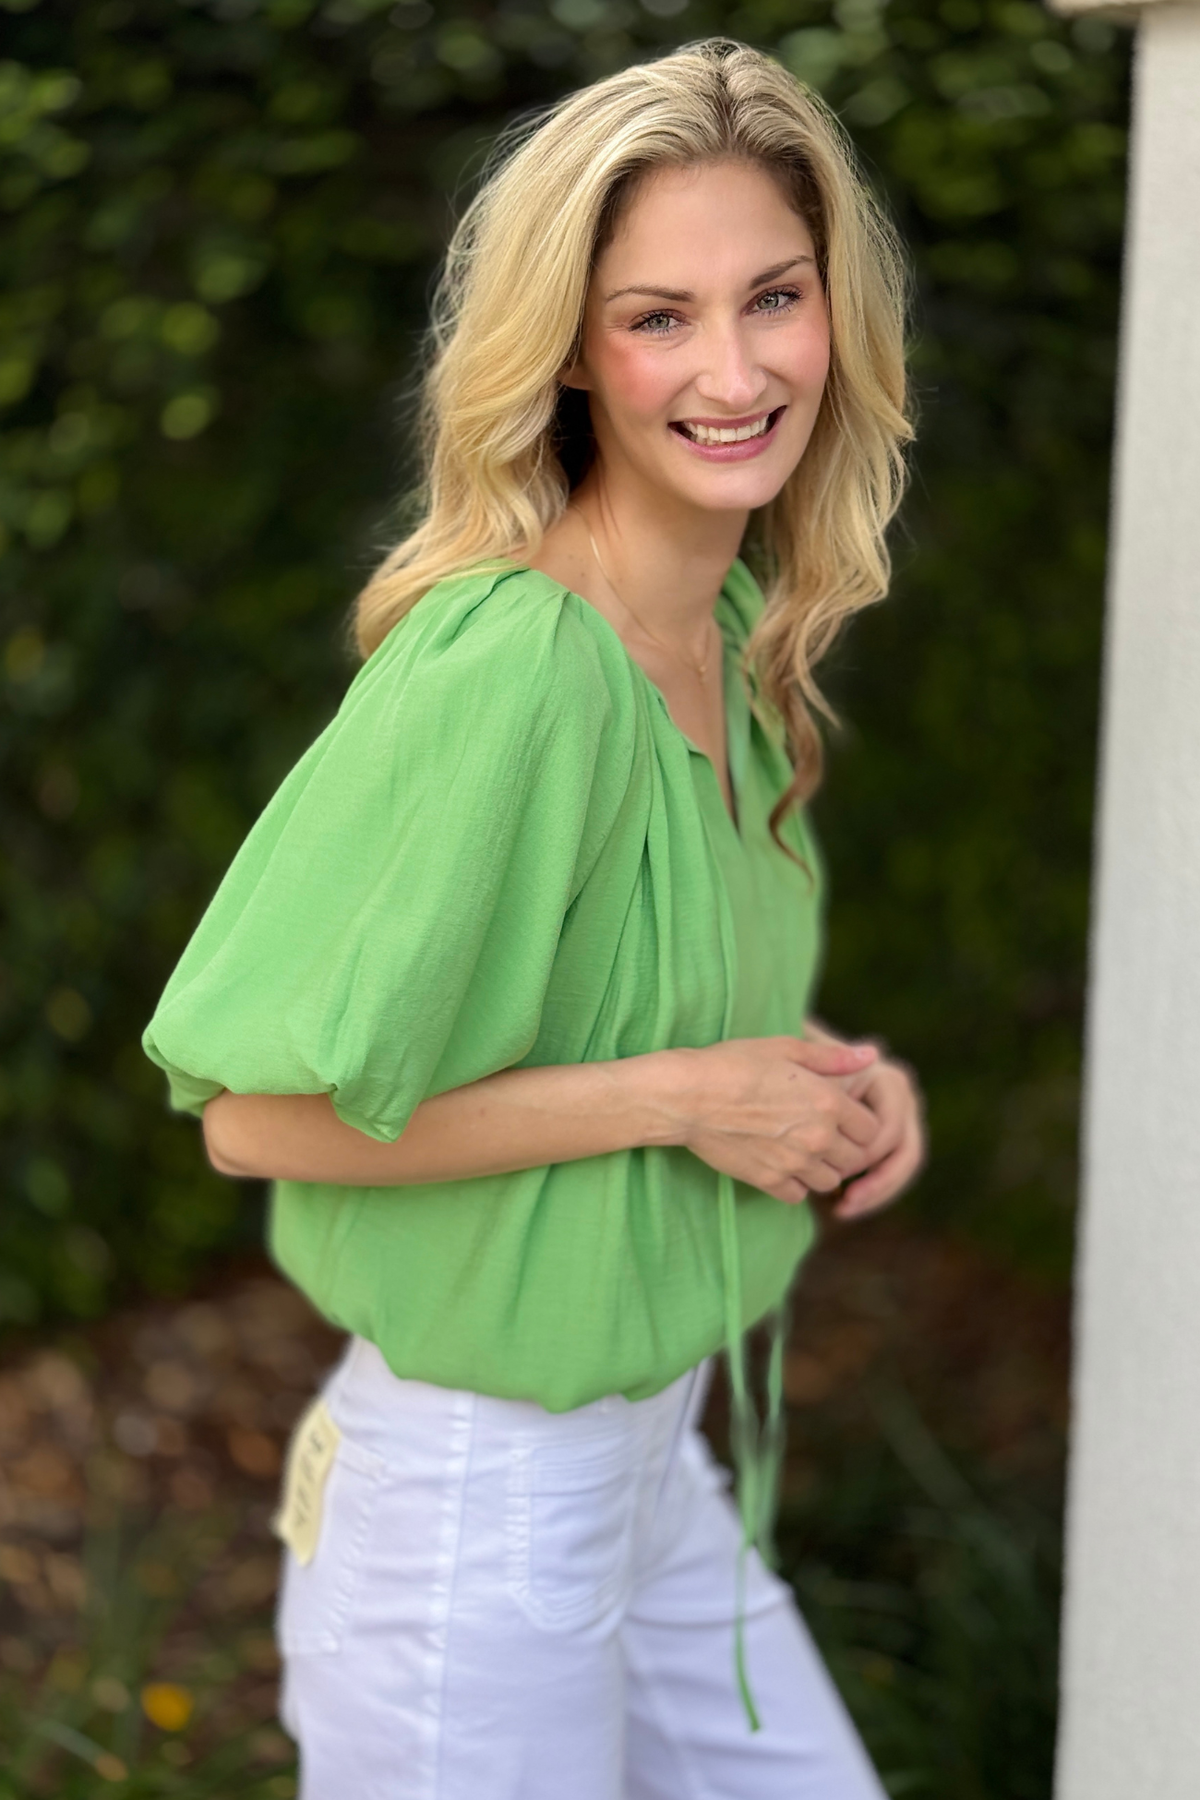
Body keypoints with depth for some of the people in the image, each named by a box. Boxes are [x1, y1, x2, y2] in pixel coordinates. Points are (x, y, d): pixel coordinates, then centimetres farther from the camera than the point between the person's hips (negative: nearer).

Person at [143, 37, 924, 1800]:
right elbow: (261, 1111, -24)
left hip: (650, 1449, 8)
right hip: (480, 1503, -8)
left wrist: (823, 1073, -3)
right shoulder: (508, 668, -26)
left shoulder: (733, 625, 1)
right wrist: (679, 1095, -21)